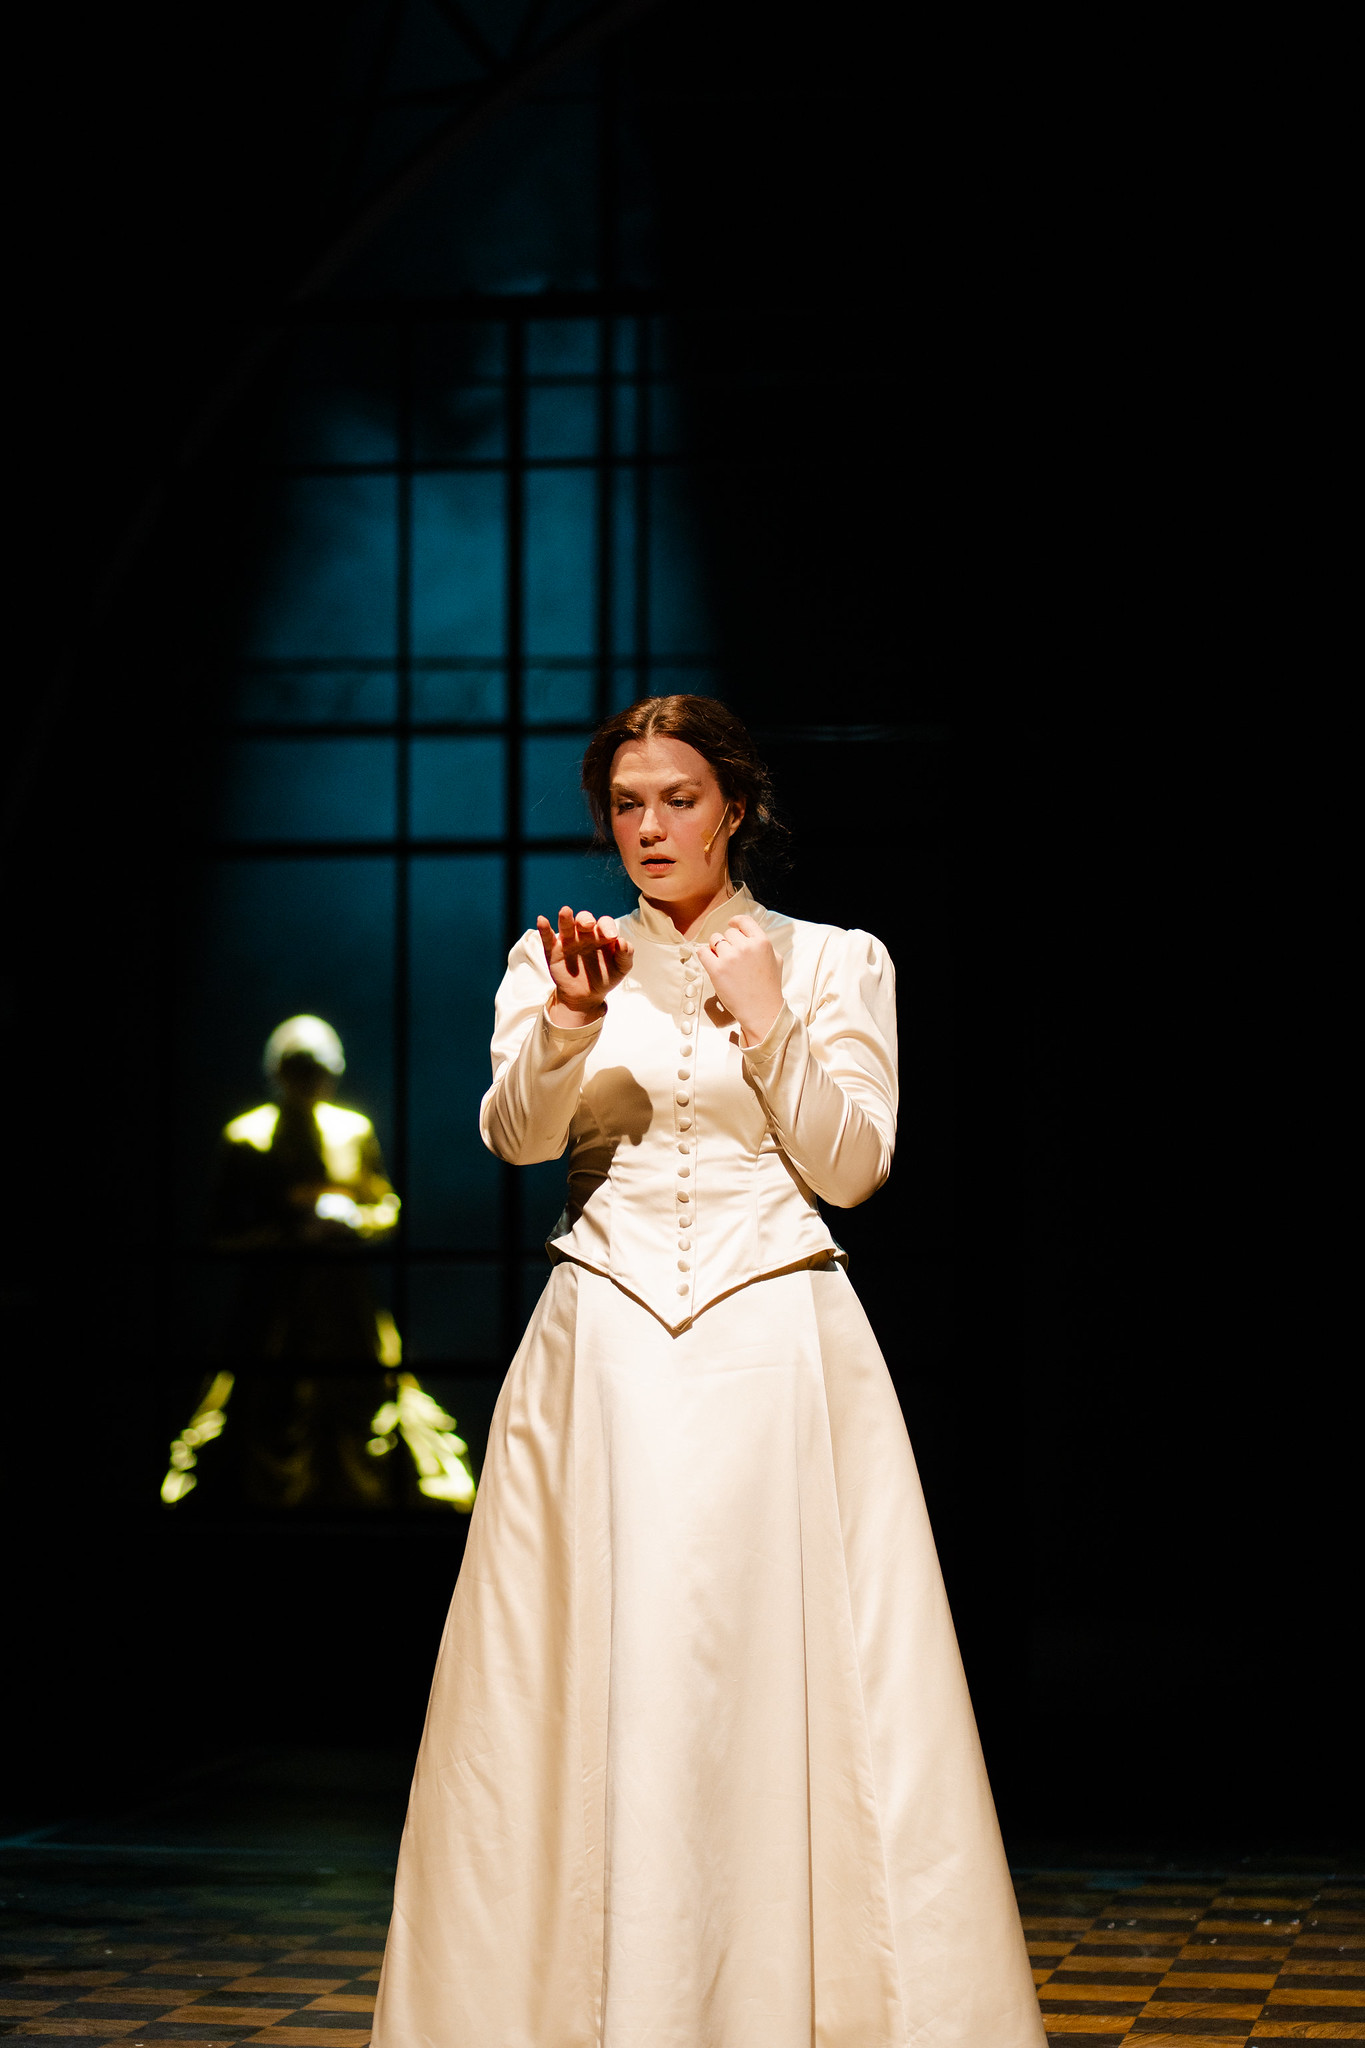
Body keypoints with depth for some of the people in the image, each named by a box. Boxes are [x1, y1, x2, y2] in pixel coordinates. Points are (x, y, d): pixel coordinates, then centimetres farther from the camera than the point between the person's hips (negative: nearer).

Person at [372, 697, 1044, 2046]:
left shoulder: (833, 961, 8)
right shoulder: (557, 960, 11)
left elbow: (850, 1166, -1)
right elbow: (514, 1132, -5)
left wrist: (768, 1024, -13)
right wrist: (571, 1020, -23)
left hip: (778, 1355, -1)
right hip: (604, 1360, 1)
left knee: (791, 1680, -6)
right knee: (593, 1688, -3)